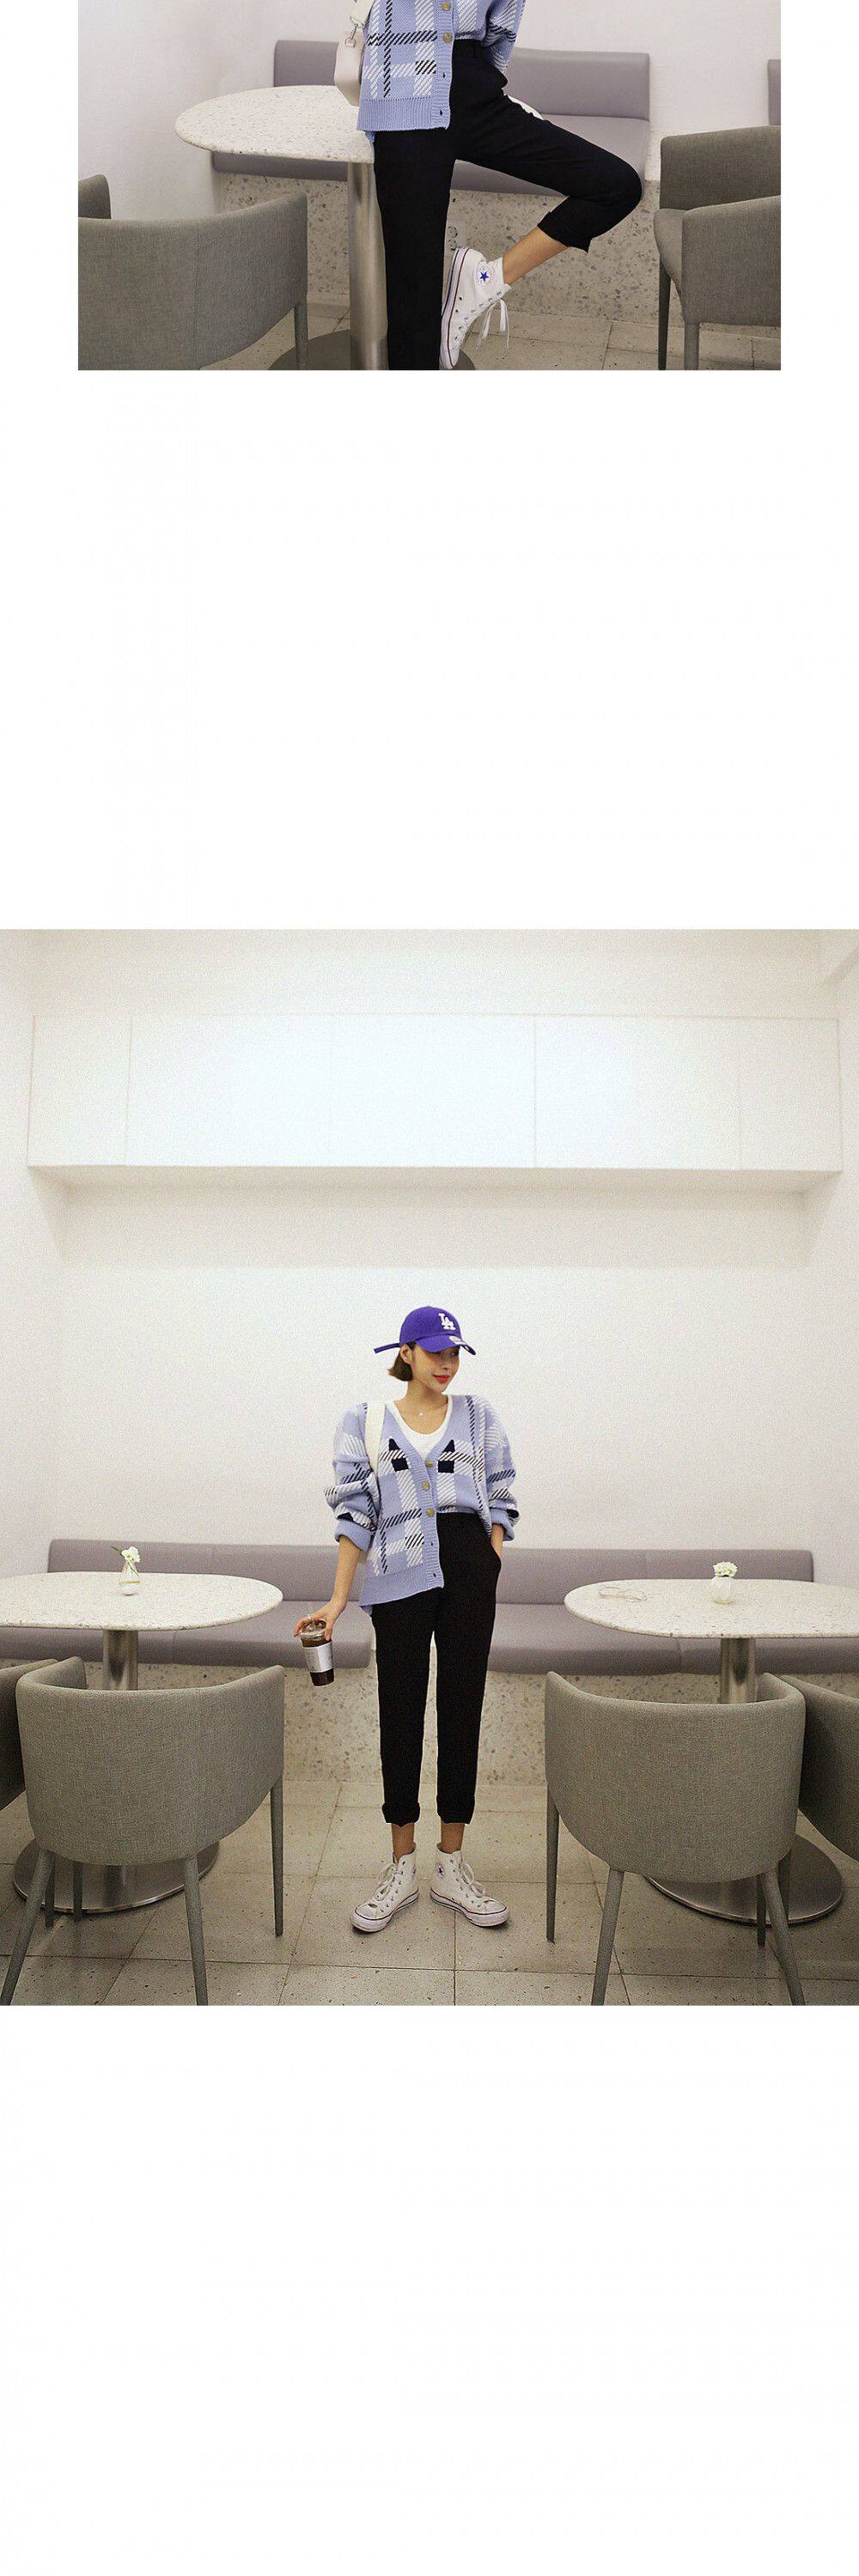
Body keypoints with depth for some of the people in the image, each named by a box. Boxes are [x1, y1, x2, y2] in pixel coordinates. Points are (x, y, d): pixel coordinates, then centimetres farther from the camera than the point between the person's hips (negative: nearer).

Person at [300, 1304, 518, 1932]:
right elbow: (355, 1515, 3)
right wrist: (339, 1598, -3)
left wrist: (490, 1574, -3)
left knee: (462, 1708, 5)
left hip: (468, 1568, 1)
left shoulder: (479, 1416, 9)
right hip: (399, 1575, -1)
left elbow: (500, 1502, 10)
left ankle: (451, 1863, 18)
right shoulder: (364, 1422, 6)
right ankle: (402, 1866, 18)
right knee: (400, 1710, 4)